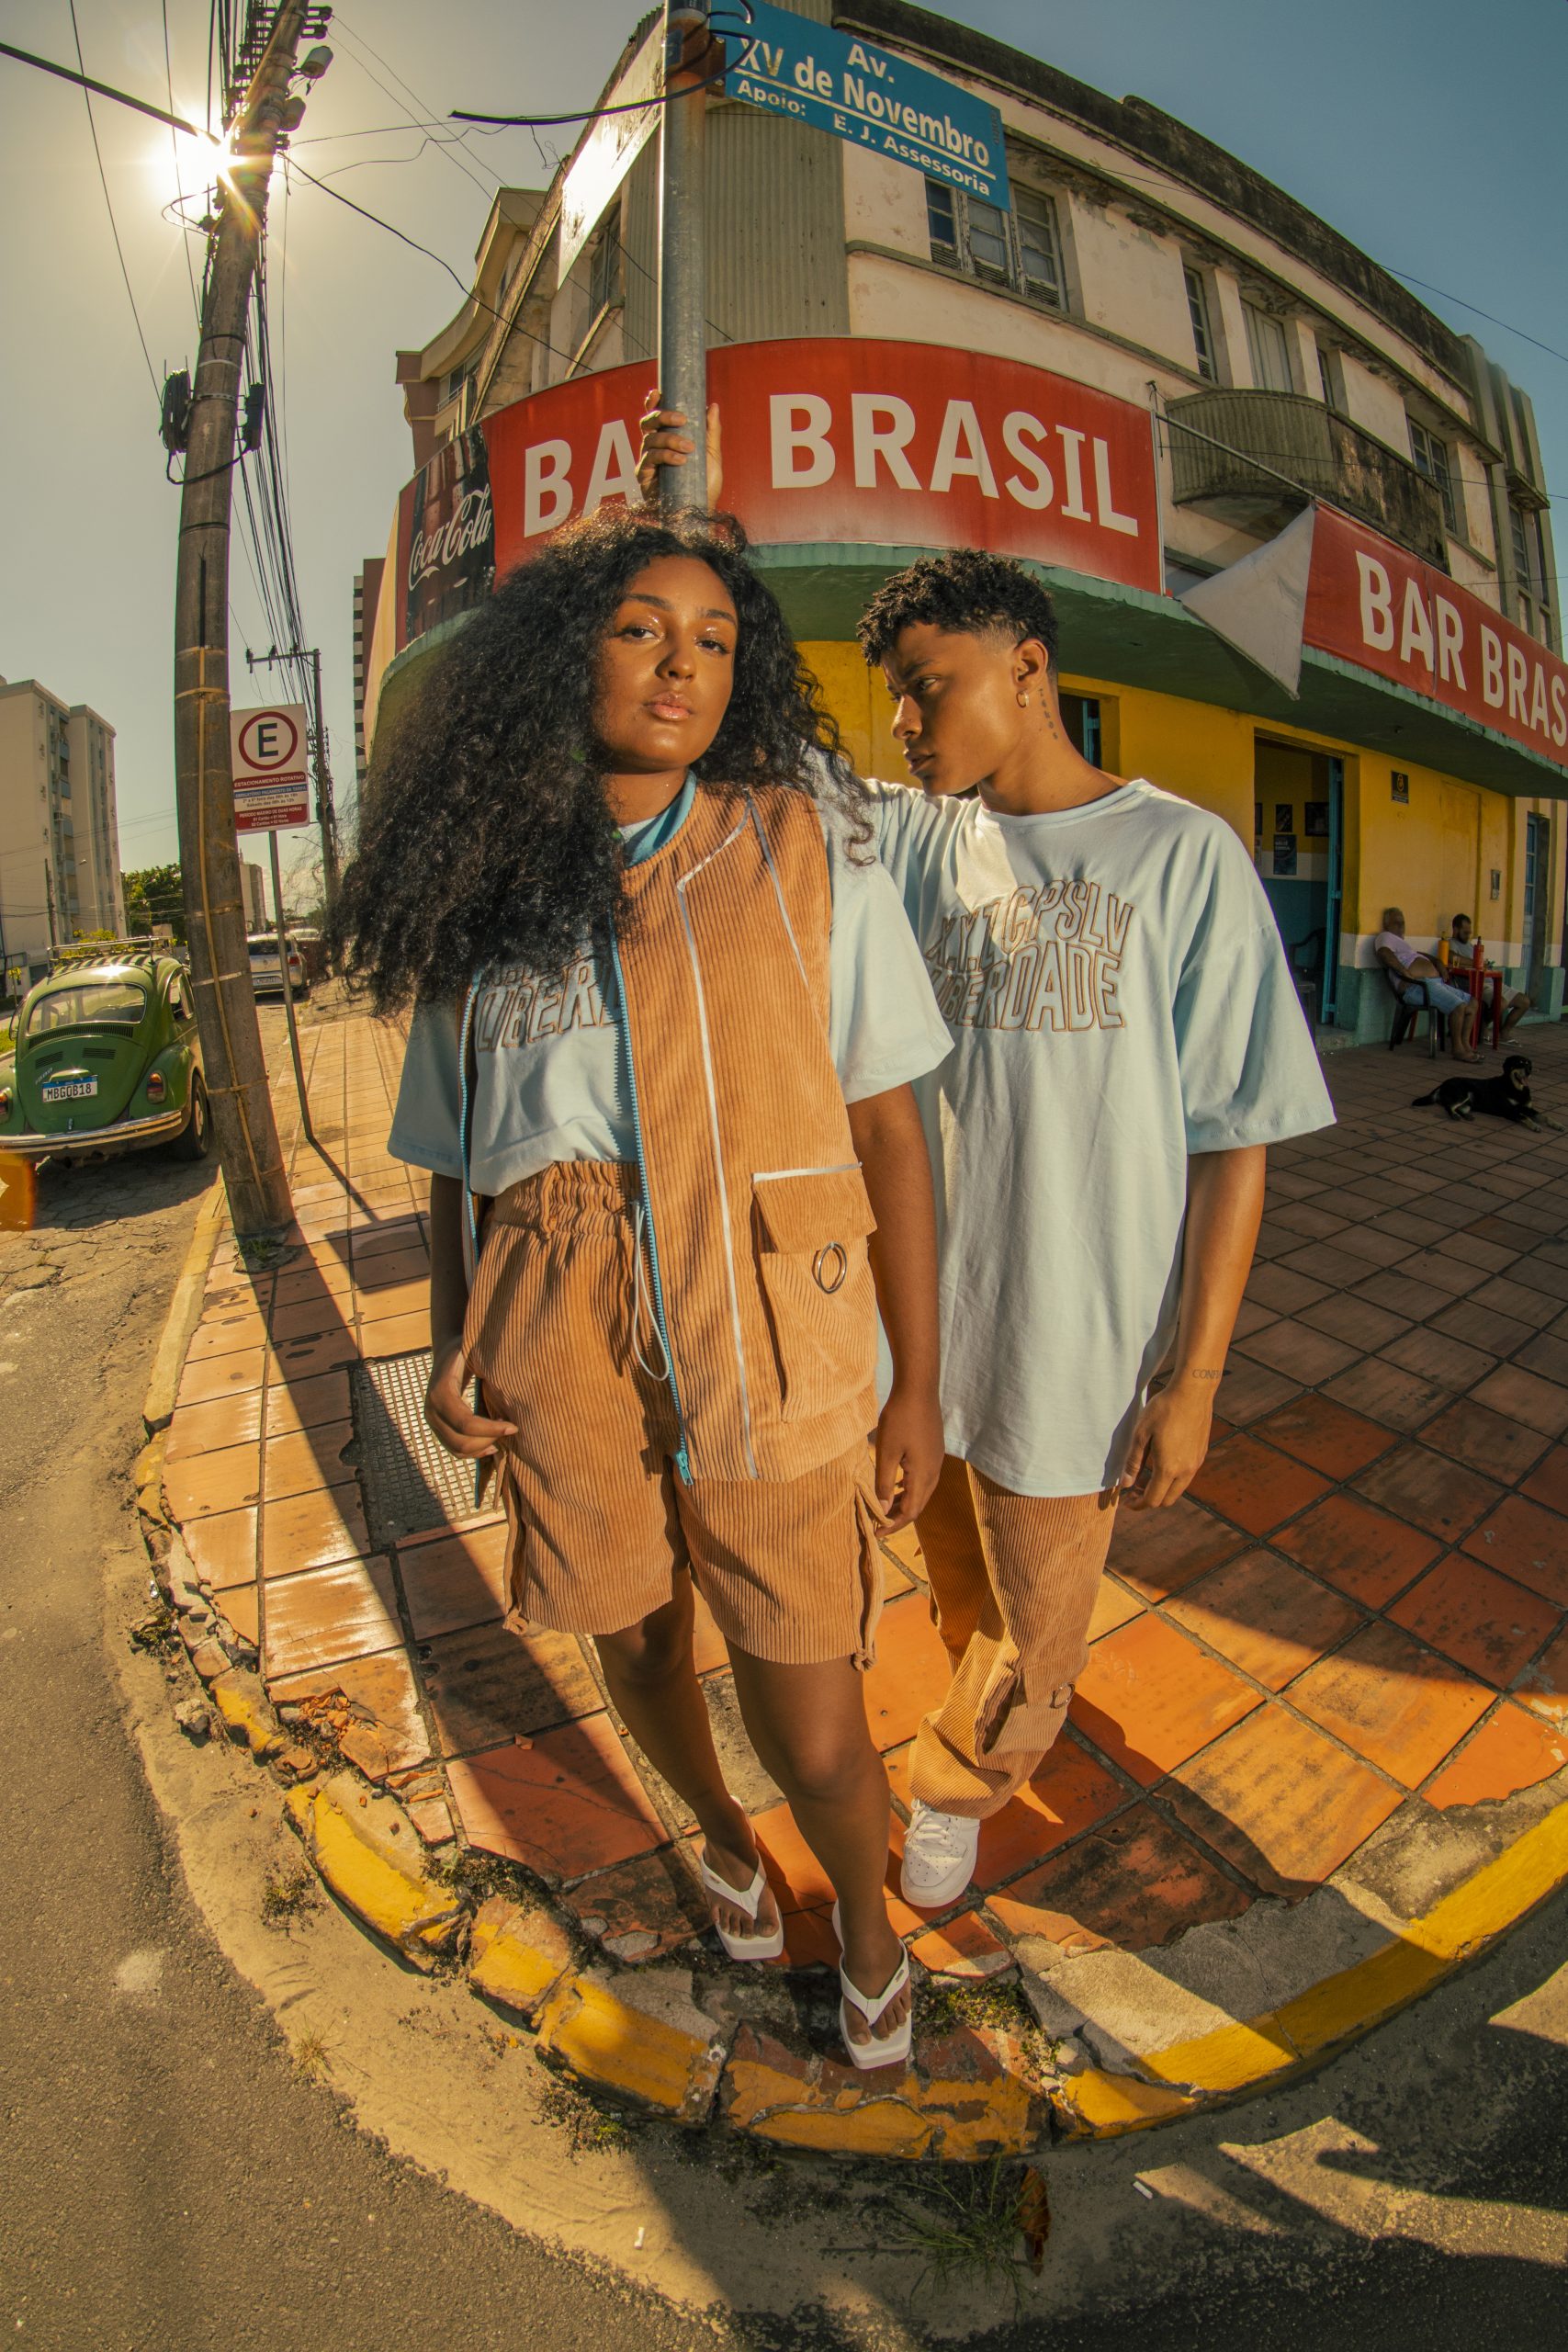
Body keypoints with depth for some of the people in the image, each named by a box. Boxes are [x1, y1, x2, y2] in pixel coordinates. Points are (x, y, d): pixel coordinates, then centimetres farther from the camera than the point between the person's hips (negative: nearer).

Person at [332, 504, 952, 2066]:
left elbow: (889, 1130, -2)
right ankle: (722, 1840, 59)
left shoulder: (805, 845, 0)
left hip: (768, 1353, -2)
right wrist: (450, 1354, 2)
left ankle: (868, 1921, 45)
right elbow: (455, 1158, 13)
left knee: (812, 1735, 5)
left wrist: (919, 1384, -2)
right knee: (638, 1649, 22)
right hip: (563, 1363, 3)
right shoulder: (488, 894, 6)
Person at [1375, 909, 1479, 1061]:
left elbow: (1419, 954, 46)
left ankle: (1465, 1044, 6)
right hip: (1417, 986, -11)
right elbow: (1385, 954, -22)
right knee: (1458, 1006, -25)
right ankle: (1457, 1049, -13)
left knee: (1472, 1002, 8)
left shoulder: (1401, 941, 33)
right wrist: (1407, 973, -26)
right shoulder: (1386, 937, 0)